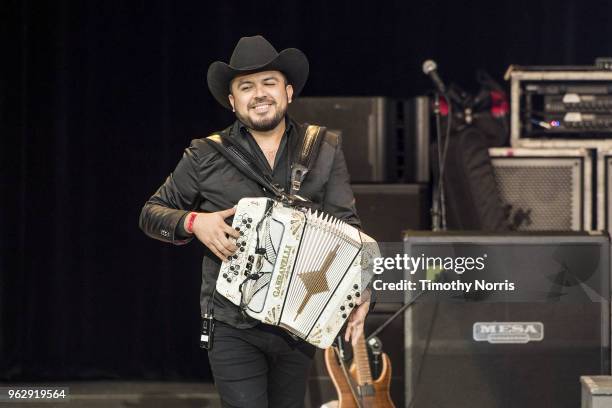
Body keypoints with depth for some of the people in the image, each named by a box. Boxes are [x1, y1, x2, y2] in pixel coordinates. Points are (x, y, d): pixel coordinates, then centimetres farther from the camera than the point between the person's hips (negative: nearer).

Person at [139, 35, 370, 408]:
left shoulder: (325, 150, 5)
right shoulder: (206, 157, 0)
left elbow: (345, 226, 2)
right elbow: (152, 213, 8)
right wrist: (194, 222, -12)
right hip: (233, 328, -2)